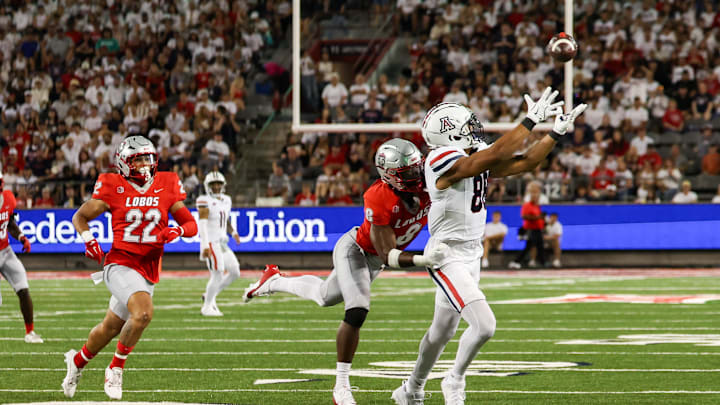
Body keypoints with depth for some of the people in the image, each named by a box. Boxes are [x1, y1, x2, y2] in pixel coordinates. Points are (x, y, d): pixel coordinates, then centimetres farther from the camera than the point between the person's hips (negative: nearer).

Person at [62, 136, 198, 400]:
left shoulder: (166, 187, 4)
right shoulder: (114, 188, -4)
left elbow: (191, 224, 9)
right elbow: (80, 217, 7)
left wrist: (178, 231, -13)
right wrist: (88, 239, -11)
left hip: (148, 272, 5)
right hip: (121, 264, -5)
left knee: (111, 328, 14)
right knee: (143, 313, -28)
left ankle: (77, 361, 40)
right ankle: (116, 368, -8)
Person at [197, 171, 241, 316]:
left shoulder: (226, 200, 14)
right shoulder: (205, 201, -10)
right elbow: (202, 224, -18)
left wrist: (233, 232, 8)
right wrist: (205, 246, -26)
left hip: (222, 244, 8)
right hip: (211, 243, -8)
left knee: (234, 272, 6)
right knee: (217, 275, -10)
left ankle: (209, 296, 19)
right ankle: (207, 307, 4)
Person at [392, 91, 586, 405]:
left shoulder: (478, 157, 4)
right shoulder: (443, 161, -22)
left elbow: (523, 163, 5)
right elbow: (496, 155, -30)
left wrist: (557, 132, -1)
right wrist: (531, 121, -27)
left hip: (471, 254, 9)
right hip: (448, 256, -9)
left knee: (442, 332, 21)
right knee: (484, 325, -19)